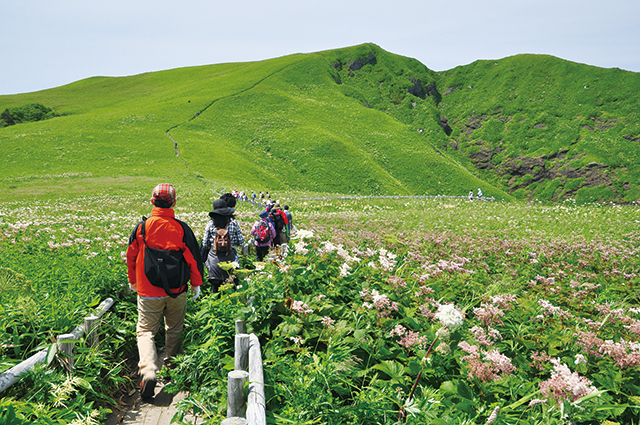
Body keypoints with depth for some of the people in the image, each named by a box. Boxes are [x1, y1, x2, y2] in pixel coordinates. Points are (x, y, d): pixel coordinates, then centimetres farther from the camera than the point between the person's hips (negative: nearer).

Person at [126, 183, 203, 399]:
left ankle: (148, 371, -17)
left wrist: (133, 281, 22)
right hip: (176, 292, 1)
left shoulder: (141, 227, -7)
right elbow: (193, 257, -2)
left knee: (146, 330, 4)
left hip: (148, 292, -1)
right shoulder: (182, 228, -9)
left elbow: (131, 256, 5)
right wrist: (196, 284, 11)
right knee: (174, 329, 20)